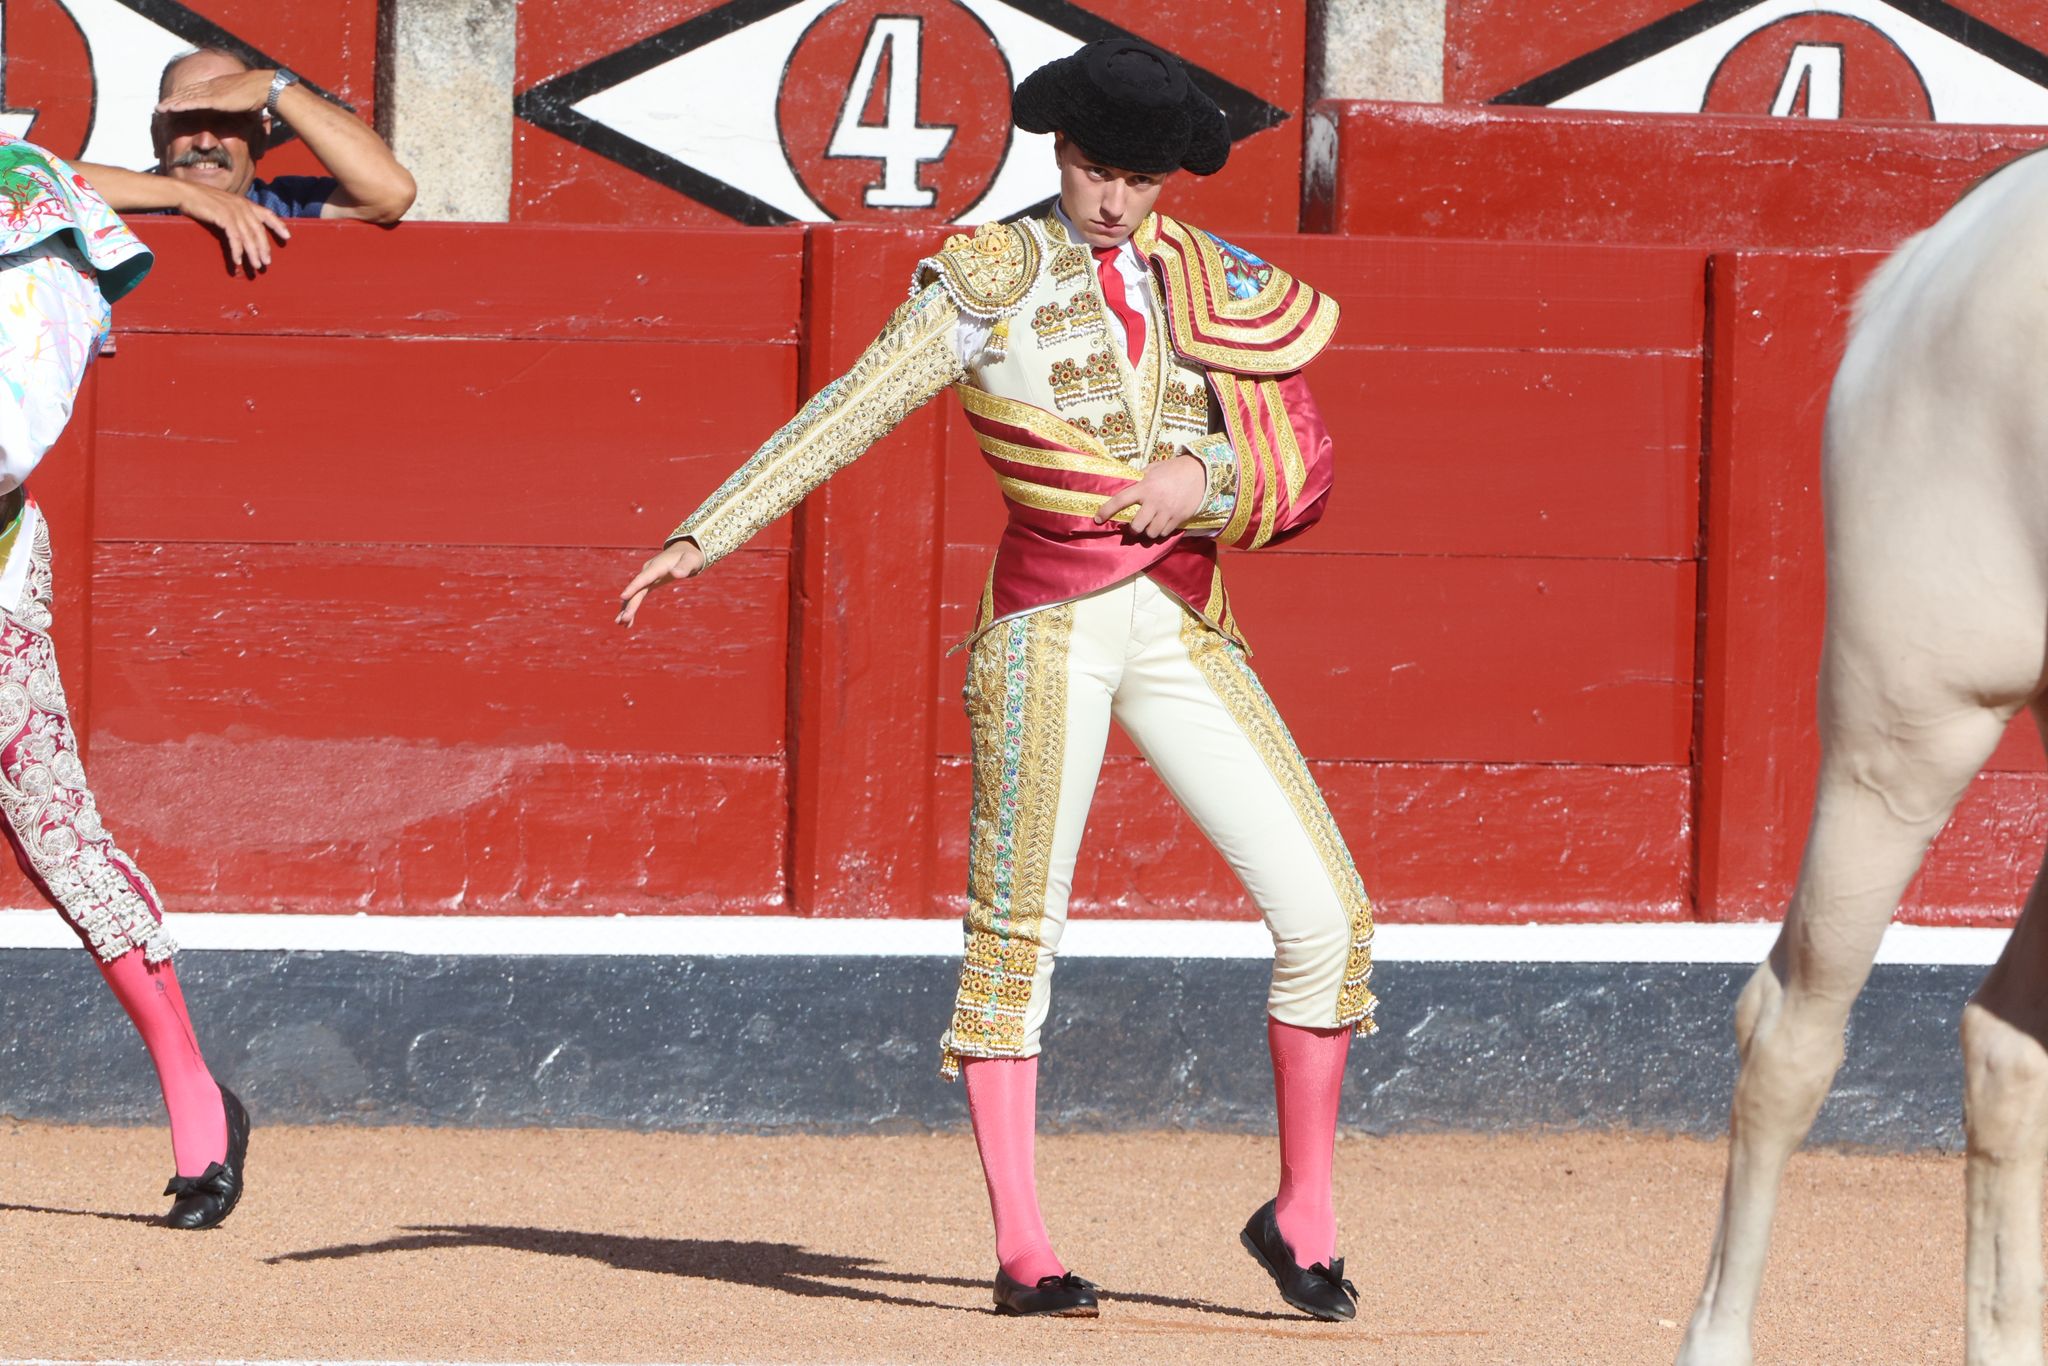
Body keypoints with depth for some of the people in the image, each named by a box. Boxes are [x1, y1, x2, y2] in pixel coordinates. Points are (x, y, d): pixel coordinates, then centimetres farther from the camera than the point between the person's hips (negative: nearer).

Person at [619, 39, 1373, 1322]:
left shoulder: (1220, 287, 10)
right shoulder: (992, 279, 0)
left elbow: (1304, 468, 9)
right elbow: (848, 416, -5)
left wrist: (1202, 471, -12)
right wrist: (704, 535, -12)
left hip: (1183, 627, 4)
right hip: (1049, 624, -4)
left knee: (1327, 915, -2)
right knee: (1017, 928, -6)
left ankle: (1304, 1216, 11)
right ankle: (1022, 1248, -4)